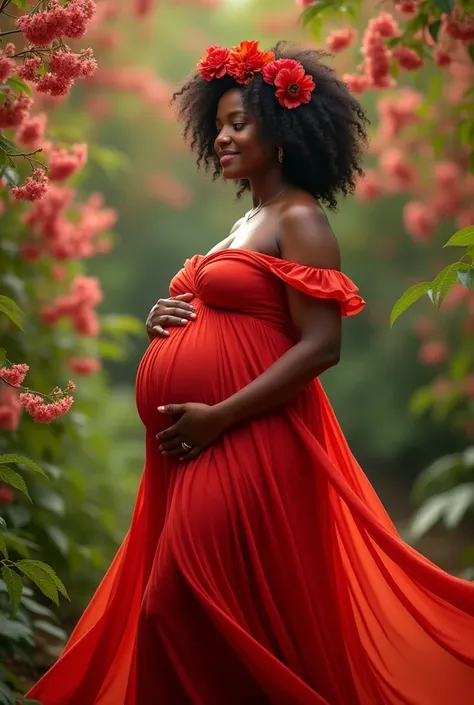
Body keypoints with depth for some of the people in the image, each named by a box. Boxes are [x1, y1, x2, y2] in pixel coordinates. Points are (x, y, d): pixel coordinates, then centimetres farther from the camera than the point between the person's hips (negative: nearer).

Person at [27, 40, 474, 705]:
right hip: (192, 445, 9)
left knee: (186, 608, -10)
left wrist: (219, 417, -20)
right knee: (171, 608, 11)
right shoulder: (247, 221, 20)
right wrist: (163, 320, 5)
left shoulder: (299, 221, -7)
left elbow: (321, 346, -17)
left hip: (245, 442, -9)